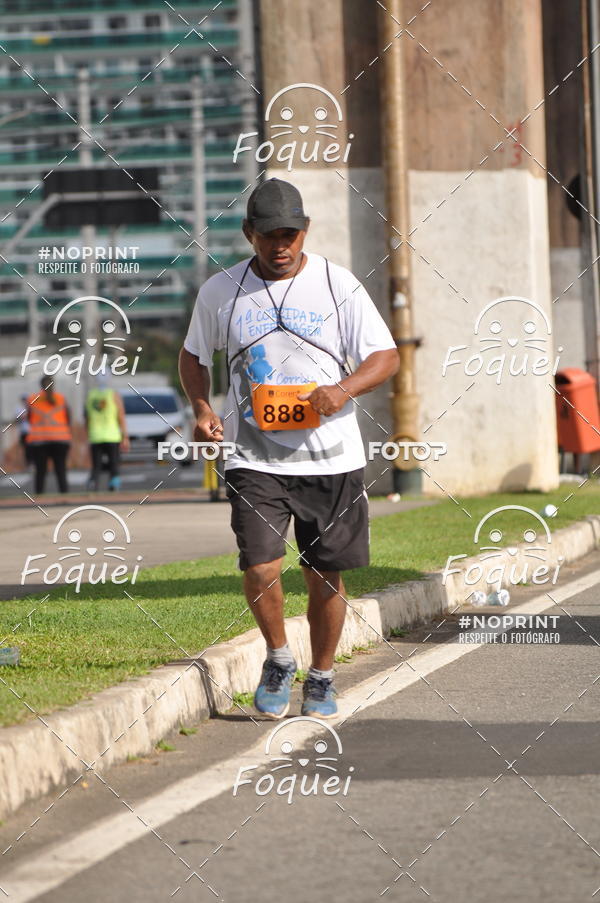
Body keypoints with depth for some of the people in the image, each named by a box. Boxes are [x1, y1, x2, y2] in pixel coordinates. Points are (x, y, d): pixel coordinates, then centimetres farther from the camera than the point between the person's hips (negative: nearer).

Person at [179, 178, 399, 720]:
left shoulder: (337, 285, 0)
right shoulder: (220, 292, 4)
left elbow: (387, 356, 0)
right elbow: (194, 355, 19)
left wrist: (345, 390, -20)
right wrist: (201, 409, 0)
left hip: (330, 458, 0)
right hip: (254, 459, 0)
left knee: (326, 575, 5)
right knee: (260, 568, -14)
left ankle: (321, 677, 25)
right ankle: (279, 660, 13)